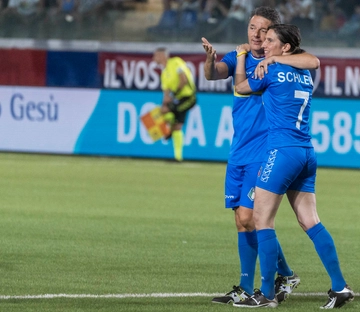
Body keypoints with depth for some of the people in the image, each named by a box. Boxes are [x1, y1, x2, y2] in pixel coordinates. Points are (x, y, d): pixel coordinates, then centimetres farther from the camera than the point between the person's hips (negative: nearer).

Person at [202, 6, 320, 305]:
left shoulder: (281, 60, -4)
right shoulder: (238, 58, 9)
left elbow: (313, 61, -22)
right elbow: (214, 74, -10)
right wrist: (210, 59, -32)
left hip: (264, 154, -6)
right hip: (238, 154, 6)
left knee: (247, 218, -12)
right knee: (243, 221, 7)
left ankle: (246, 289, -4)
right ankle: (286, 275, 19)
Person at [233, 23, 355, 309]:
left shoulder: (273, 72, -6)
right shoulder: (306, 75, 13)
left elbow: (241, 87, 10)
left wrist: (242, 55, 23)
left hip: (283, 152, -8)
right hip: (307, 153, 8)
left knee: (262, 219, -2)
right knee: (310, 222, 8)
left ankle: (267, 293, -3)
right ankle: (340, 287, 3)